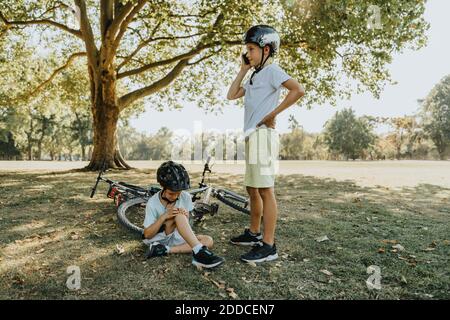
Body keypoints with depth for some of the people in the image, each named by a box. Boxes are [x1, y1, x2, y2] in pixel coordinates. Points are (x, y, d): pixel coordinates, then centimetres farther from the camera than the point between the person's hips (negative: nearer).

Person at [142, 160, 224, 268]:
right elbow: (147, 234, -17)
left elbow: (184, 224, -1)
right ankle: (199, 251, -39)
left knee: (208, 241, -19)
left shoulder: (185, 197, -8)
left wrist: (185, 216, -25)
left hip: (175, 237, 5)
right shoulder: (153, 203, -16)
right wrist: (164, 216, -30)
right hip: (159, 238, -4)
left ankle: (165, 250, -25)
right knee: (178, 214, -30)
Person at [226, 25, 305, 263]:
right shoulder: (256, 75, 23)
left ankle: (268, 246, -6)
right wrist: (243, 70, 18)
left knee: (265, 189, -10)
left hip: (263, 135, -10)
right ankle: (254, 233, 27)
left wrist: (273, 113, -15)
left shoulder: (271, 70, -3)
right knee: (252, 188, 15)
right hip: (253, 136, 10)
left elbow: (298, 90, -18)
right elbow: (231, 95, 20)